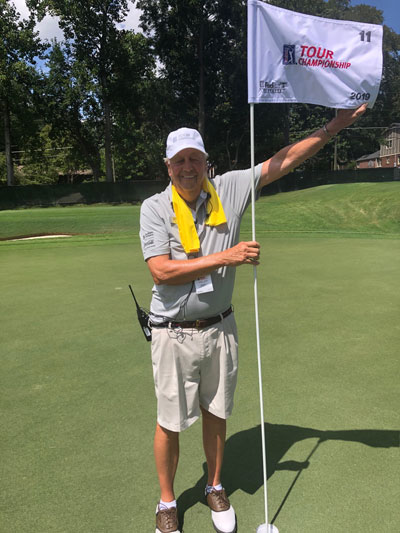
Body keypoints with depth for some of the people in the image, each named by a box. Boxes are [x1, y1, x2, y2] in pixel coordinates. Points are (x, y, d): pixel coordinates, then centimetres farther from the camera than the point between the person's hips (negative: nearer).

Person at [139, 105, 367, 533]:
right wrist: (225, 258, -21)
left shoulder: (229, 188, 0)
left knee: (216, 413, 18)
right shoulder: (154, 208, -8)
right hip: (174, 334, -2)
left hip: (220, 328, 3)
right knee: (170, 422, 9)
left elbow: (284, 160, 6)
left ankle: (215, 487, 42)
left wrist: (334, 126, 7)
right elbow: (161, 272, -20)